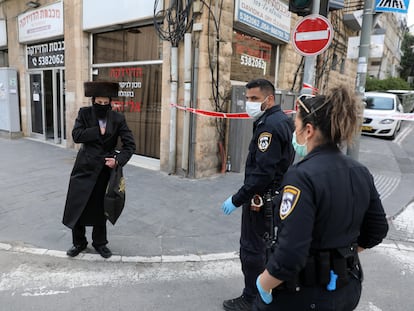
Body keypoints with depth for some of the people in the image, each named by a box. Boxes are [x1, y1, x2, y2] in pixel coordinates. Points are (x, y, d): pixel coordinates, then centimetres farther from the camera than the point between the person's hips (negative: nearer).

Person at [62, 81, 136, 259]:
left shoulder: (118, 118, -5)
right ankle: (79, 242, 28)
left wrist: (118, 160, -20)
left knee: (100, 207, 10)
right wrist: (98, 131, -19)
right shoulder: (84, 113, -3)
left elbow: (130, 144, -7)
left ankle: (99, 242, 30)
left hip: (105, 169, 0)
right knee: (77, 205, 6)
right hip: (85, 167, 1)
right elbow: (76, 136, -14)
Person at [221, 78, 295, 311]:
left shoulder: (270, 125, -23)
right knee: (265, 246, 22)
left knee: (252, 248, 4)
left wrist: (237, 200, -22)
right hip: (273, 196, 10)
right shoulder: (282, 120, 9)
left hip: (260, 197, -10)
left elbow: (263, 172, -29)